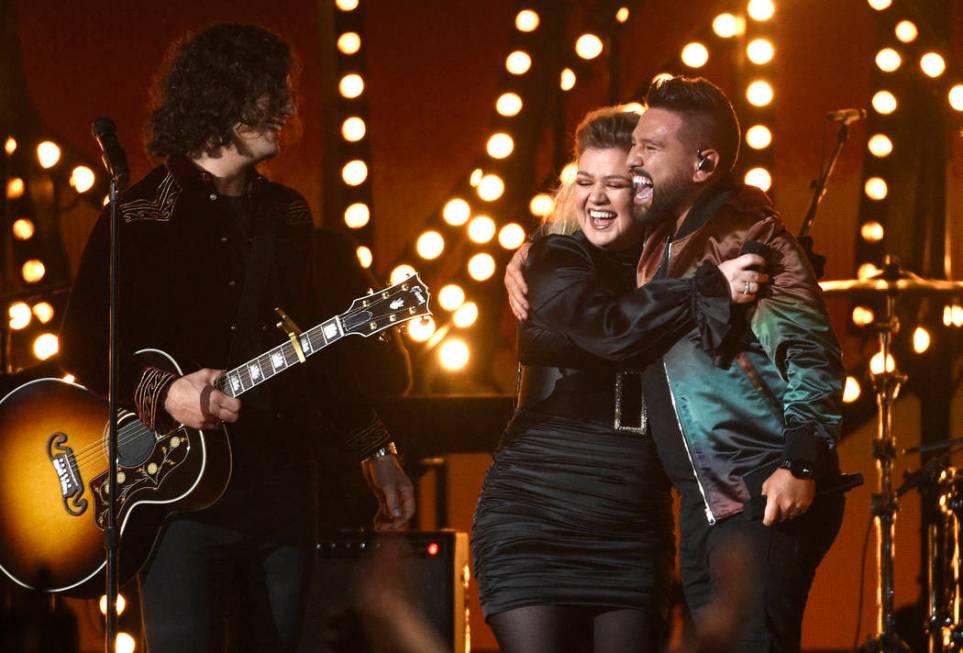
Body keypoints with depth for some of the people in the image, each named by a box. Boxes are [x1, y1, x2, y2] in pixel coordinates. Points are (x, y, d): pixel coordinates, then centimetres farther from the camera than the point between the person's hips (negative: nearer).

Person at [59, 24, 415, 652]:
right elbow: (84, 345, -6)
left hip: (285, 484, 5)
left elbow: (327, 348, 18)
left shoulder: (287, 215, 14)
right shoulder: (140, 216, -3)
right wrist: (163, 392, -22)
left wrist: (375, 451, 14)